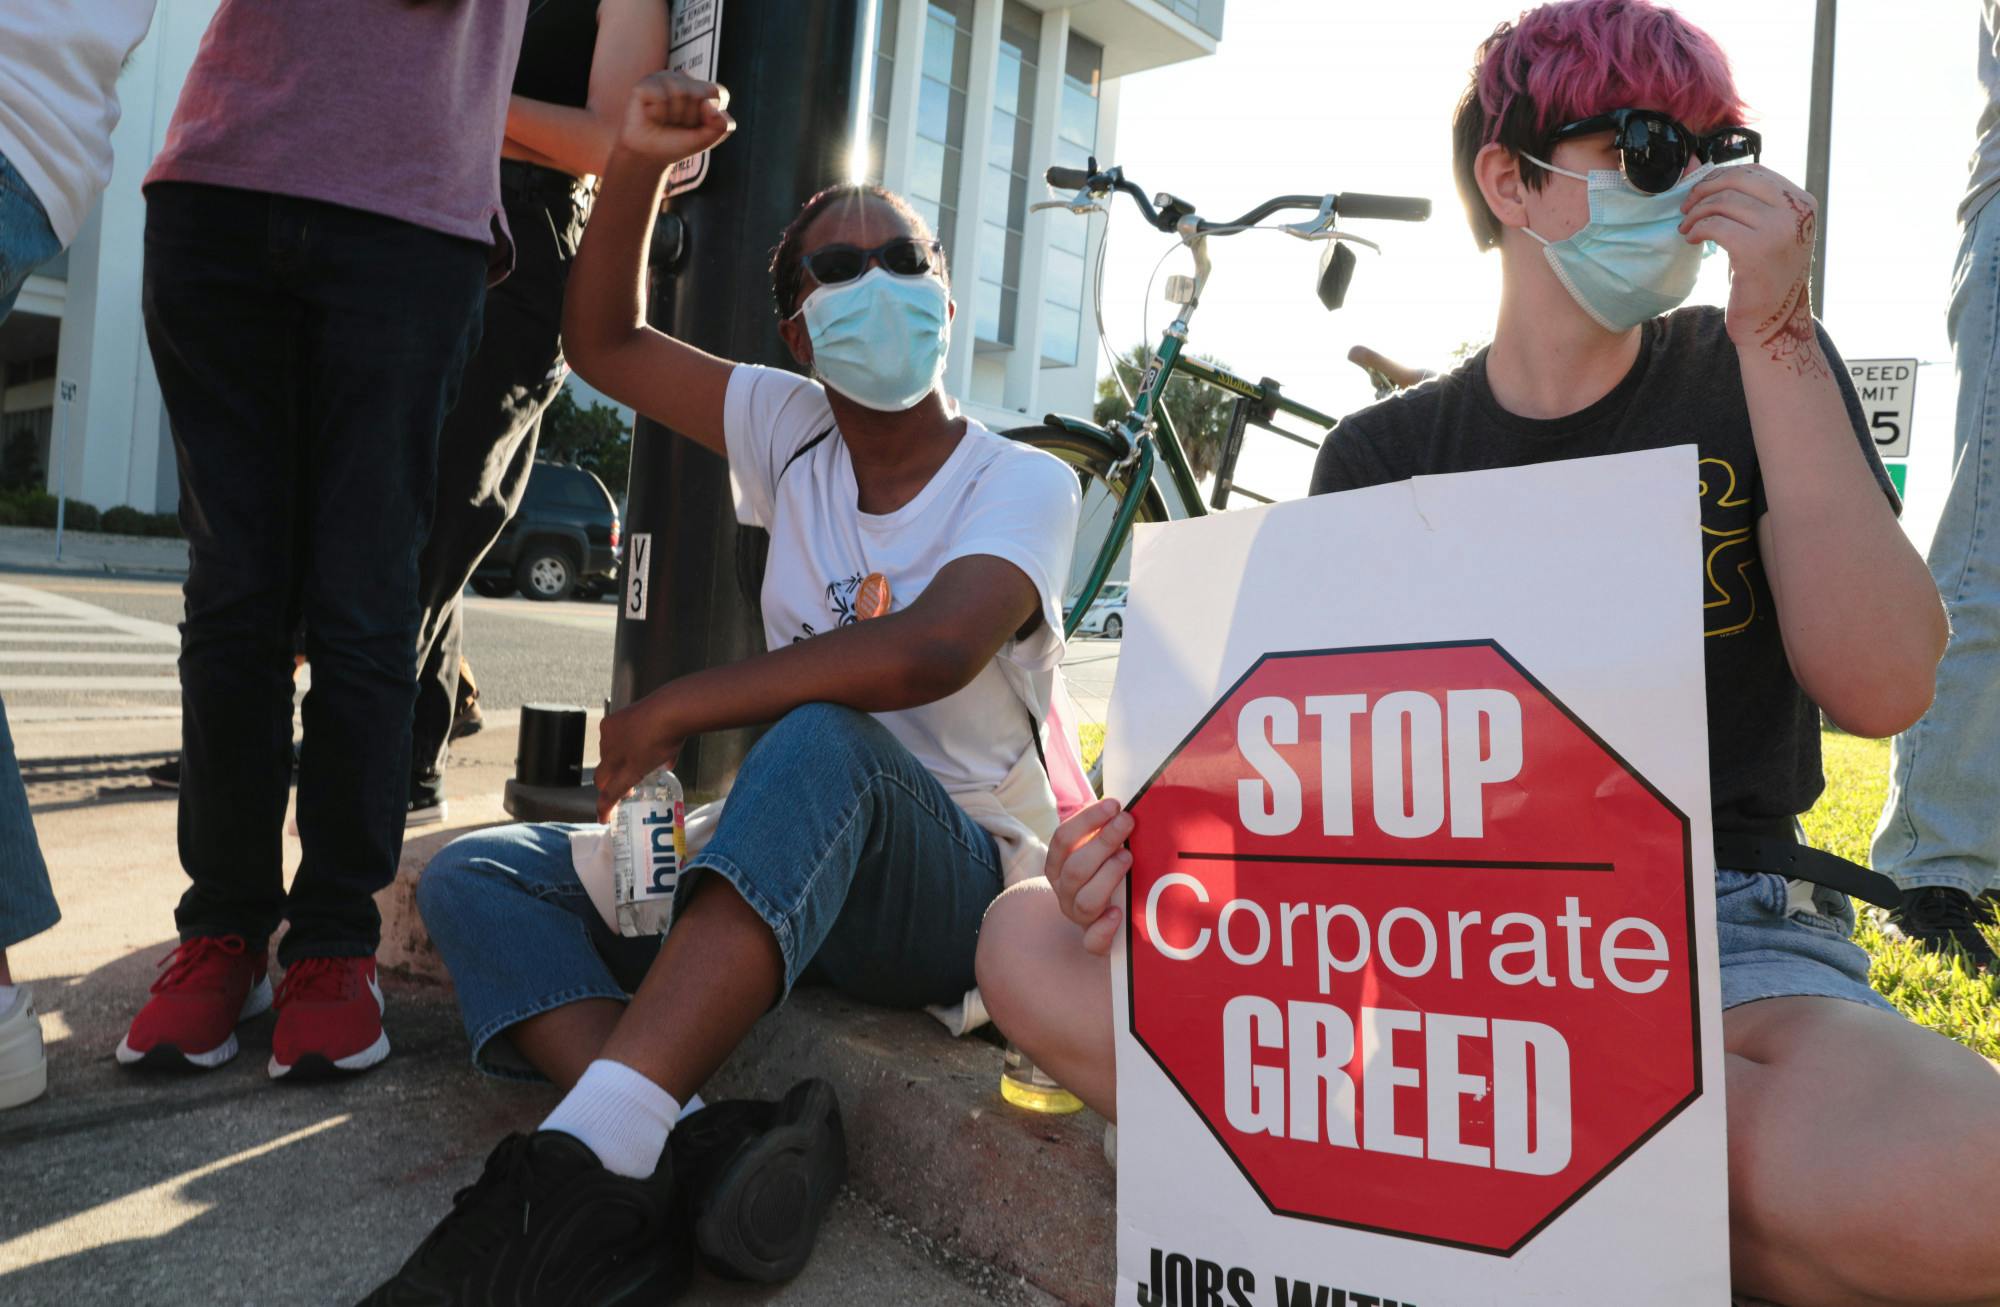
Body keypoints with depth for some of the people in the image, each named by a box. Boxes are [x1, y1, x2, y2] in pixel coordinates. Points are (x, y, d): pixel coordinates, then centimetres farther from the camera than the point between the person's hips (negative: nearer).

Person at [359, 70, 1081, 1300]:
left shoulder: (1024, 482, -9)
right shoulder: (795, 432, 7)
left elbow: (928, 652, -29)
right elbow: (607, 340, 12)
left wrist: (672, 710, -22)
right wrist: (640, 162, -2)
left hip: (950, 889, -5)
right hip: (795, 864, 6)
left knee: (821, 742, -38)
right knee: (475, 872, -11)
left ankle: (583, 1164, -43)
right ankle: (686, 1150, -35)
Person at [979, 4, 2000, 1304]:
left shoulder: (1758, 374, 6)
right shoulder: (1384, 453, 9)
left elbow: (1881, 691, -9)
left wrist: (1775, 333, -11)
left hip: (1721, 927, -1)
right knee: (1032, 940, -19)